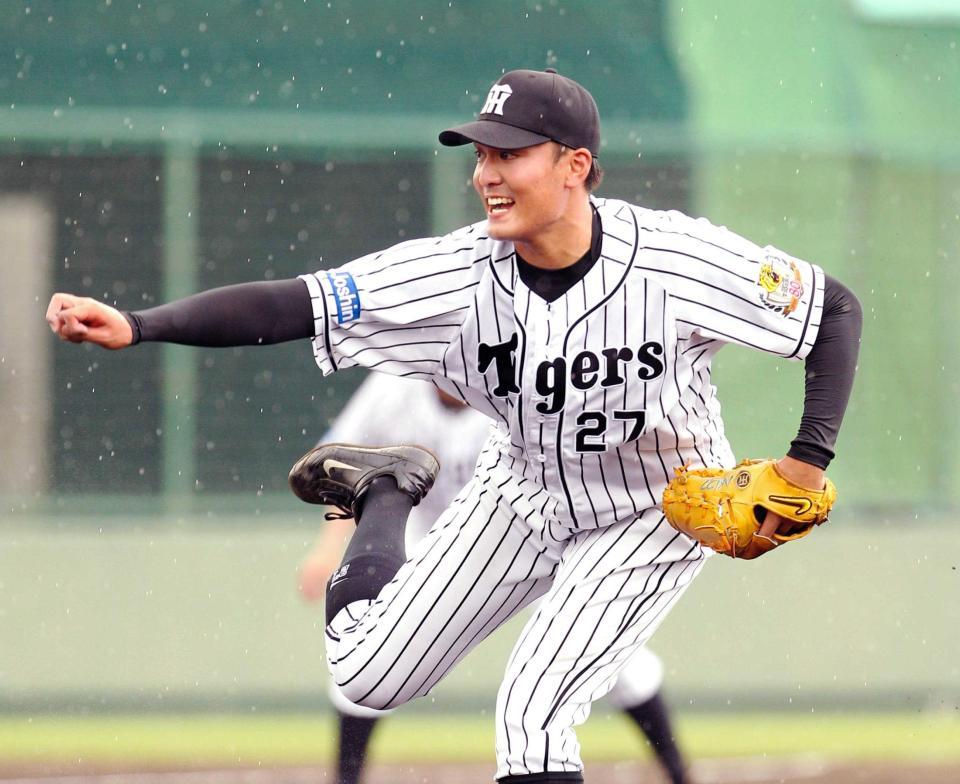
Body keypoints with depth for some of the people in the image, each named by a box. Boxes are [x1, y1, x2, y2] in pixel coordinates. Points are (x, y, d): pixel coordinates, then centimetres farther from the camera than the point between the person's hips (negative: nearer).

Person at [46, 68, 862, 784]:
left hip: (653, 516, -3)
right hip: (526, 492, 3)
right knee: (368, 675, 6)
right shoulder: (460, 274, -23)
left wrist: (809, 460, -26)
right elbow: (293, 305, -26)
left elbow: (836, 309, -18)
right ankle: (390, 490, 35)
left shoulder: (673, 256, -29)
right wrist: (137, 327, -37)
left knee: (533, 712, -20)